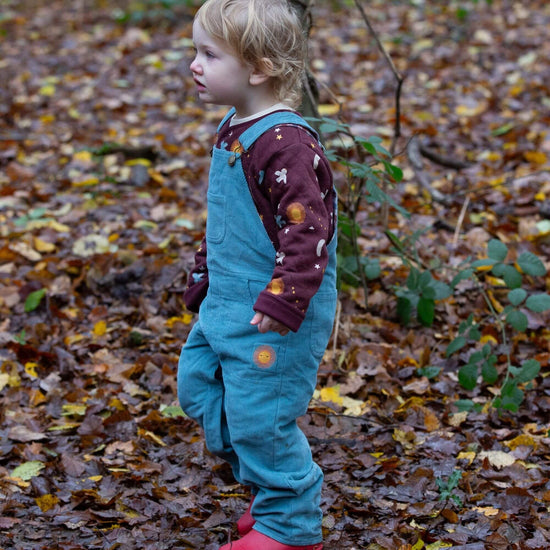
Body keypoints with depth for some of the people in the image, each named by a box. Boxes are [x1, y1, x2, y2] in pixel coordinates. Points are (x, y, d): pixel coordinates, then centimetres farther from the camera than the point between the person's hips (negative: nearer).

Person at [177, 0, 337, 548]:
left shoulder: (287, 143, -21)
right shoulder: (231, 131, 10)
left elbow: (309, 227, -24)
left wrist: (282, 303, -27)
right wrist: (203, 274, 23)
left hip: (275, 313, -10)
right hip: (227, 302, 10)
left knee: (257, 414, -5)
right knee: (197, 386, 16)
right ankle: (268, 487, 31)